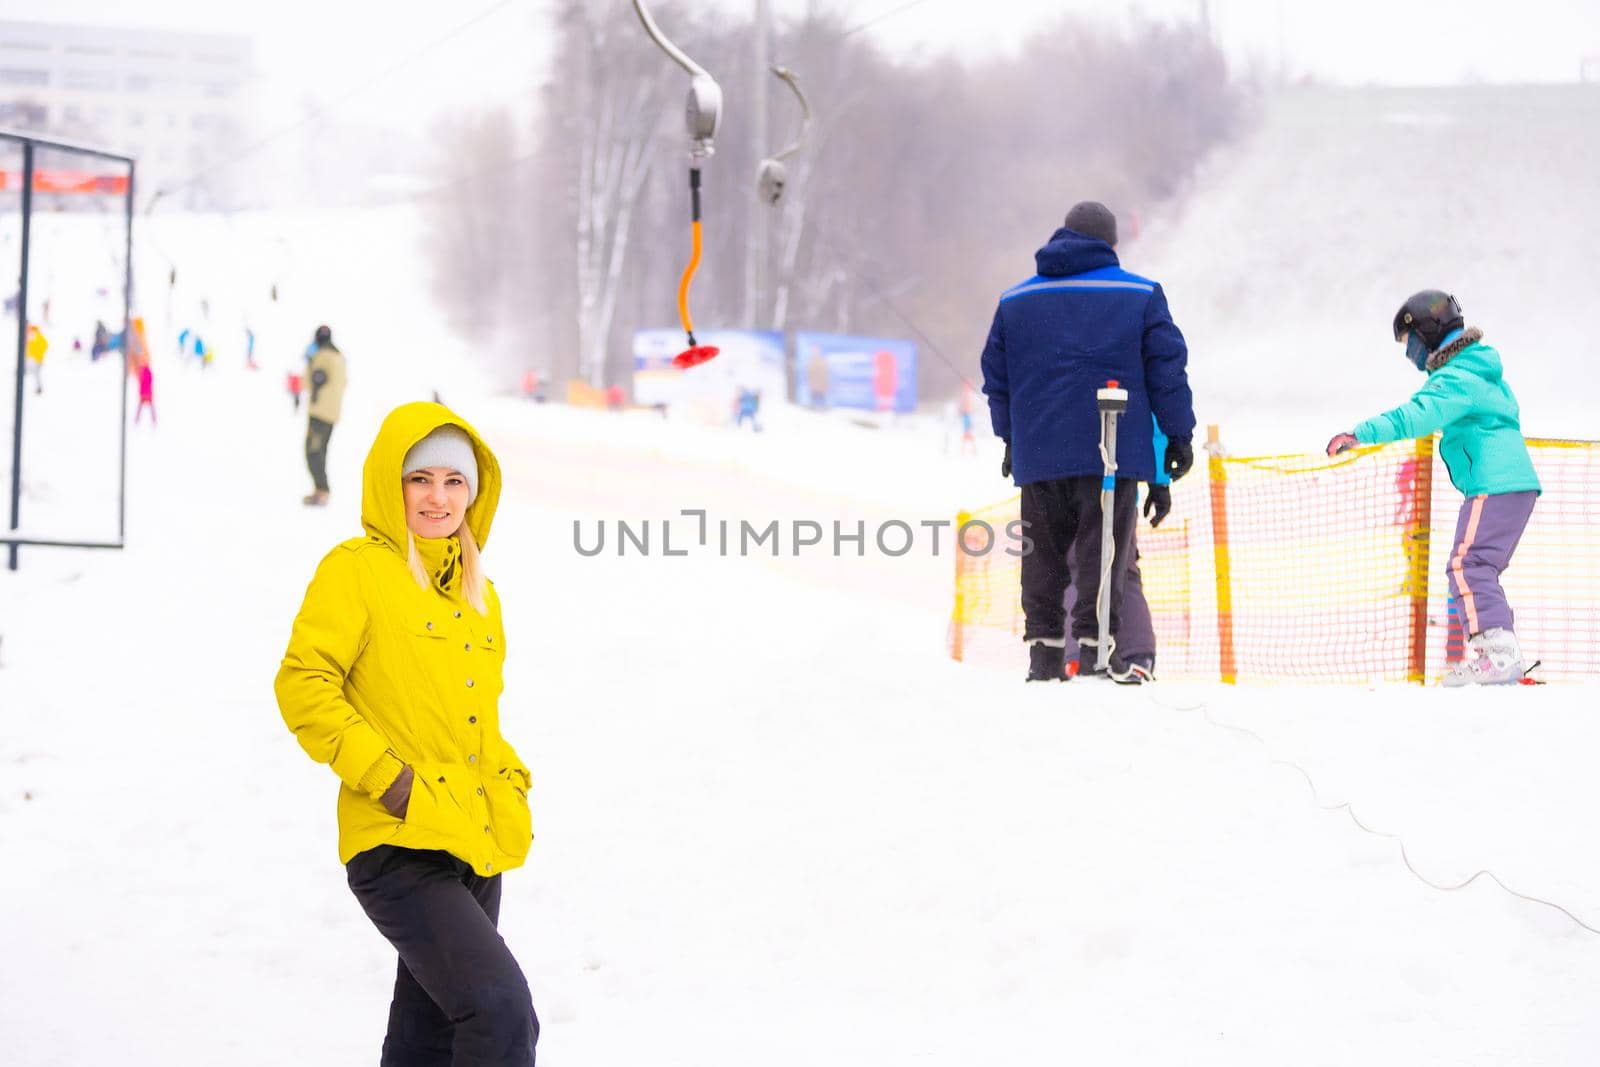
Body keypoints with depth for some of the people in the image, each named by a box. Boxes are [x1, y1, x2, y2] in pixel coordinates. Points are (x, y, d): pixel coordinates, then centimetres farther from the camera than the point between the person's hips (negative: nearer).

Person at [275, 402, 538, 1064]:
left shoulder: (477, 594, 18)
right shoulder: (358, 568, -4)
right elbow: (303, 685, -11)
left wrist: (509, 784, 11)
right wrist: (384, 777, -17)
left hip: (475, 851, 8)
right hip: (401, 849, -8)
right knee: (503, 1013, -21)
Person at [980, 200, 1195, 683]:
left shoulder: (1015, 300, 12)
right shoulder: (1141, 295, 3)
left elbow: (996, 375, 17)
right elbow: (1167, 368, 1)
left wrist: (1010, 436, 27)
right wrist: (1180, 435, 7)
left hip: (1038, 453, 3)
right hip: (1111, 451, -3)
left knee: (1043, 552, 9)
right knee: (1102, 551, -3)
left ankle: (1044, 648, 6)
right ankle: (1094, 644, -12)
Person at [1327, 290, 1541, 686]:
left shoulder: (1456, 379, -12)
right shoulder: (1482, 371, 20)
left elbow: (1417, 415, -29)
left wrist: (1361, 433, -37)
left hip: (1494, 487, -11)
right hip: (1516, 483, 11)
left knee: (1467, 566, -16)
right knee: (1479, 569, 15)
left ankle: (1497, 651, -25)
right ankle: (1503, 655, 14)